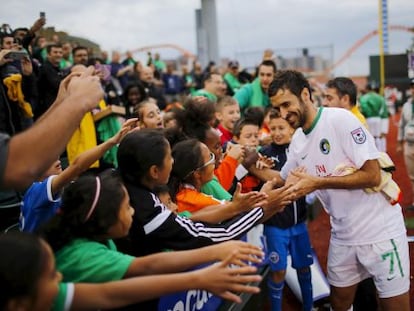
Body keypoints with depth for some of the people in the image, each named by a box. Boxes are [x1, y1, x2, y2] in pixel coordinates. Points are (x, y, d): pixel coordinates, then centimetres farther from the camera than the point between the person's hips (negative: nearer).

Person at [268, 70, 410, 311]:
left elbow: (373, 176, -21)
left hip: (380, 230, -7)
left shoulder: (341, 119, -17)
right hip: (343, 235, 7)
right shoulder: (297, 140, 5)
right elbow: (285, 180, 18)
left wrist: (317, 182, -22)